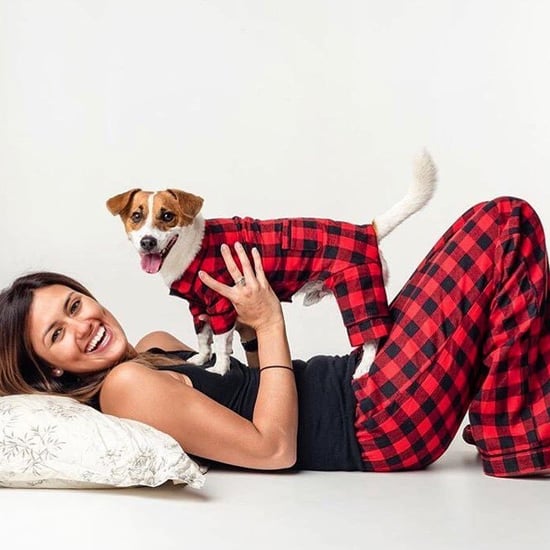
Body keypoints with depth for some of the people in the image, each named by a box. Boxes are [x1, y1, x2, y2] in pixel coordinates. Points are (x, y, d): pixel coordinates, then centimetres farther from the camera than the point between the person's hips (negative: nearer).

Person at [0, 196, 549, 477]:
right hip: (378, 428, -9)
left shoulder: (154, 347, 13)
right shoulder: (126, 385, -16)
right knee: (506, 222, -8)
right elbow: (274, 448, -19)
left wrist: (250, 331, 2)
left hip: (356, 380, 9)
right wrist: (269, 324, -14)